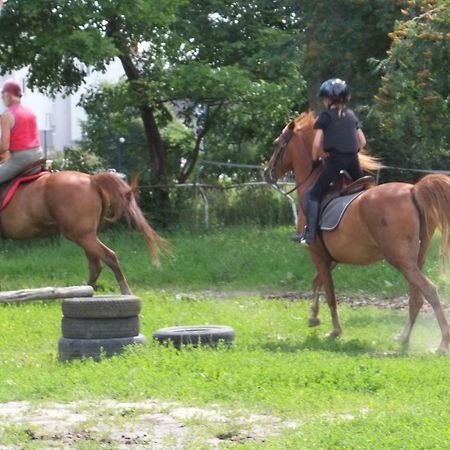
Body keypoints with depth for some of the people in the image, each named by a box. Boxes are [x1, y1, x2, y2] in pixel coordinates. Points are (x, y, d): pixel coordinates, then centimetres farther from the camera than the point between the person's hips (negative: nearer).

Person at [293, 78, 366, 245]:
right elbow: (362, 142, 15)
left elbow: (317, 143, -5)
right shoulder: (352, 115, 15)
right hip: (353, 161, 5)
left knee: (315, 194, -2)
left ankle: (309, 234, -12)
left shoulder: (326, 116, 0)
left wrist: (315, 160, 9)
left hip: (334, 160, -5)